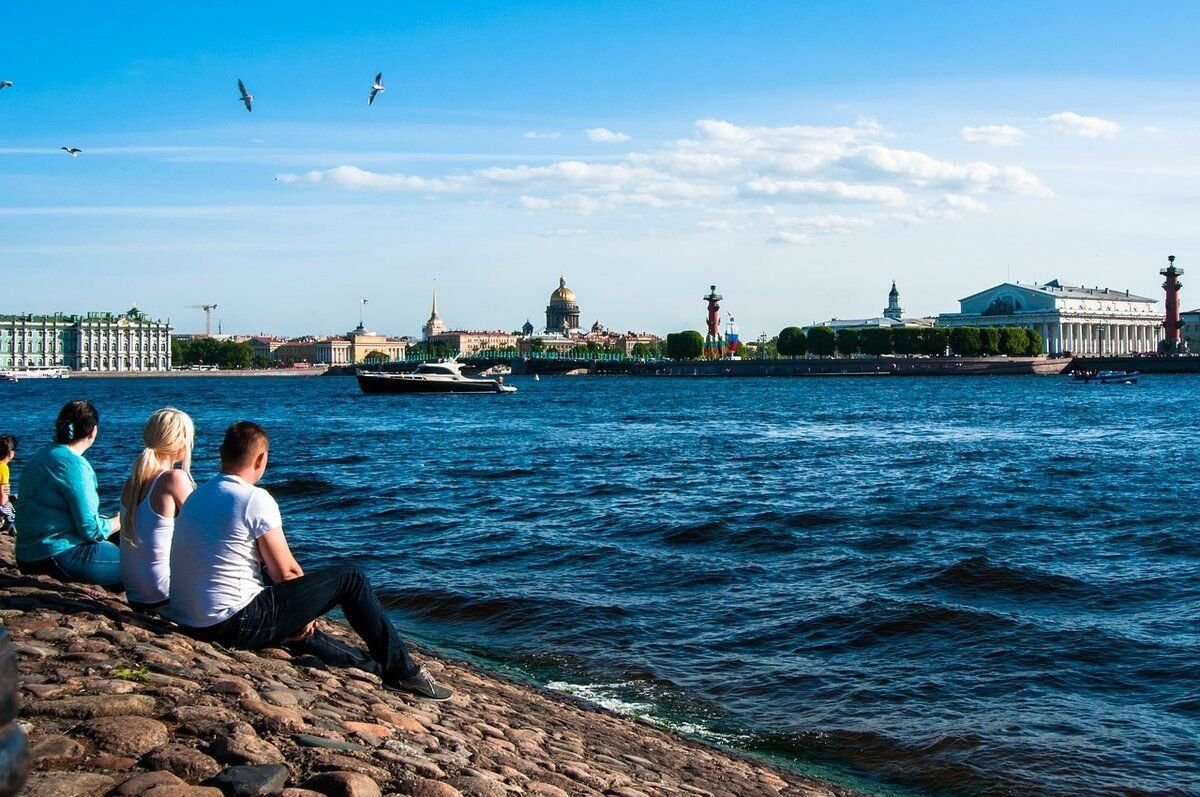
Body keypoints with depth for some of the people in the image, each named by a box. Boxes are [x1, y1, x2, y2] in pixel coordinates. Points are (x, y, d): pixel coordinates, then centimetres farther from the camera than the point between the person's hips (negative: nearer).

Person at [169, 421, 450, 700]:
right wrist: (307, 606, 11)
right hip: (238, 625, -9)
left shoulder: (195, 497, 12)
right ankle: (402, 670, 9)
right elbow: (285, 573, -11)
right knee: (350, 579, 1)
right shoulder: (255, 499, -13)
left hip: (187, 622, 9)